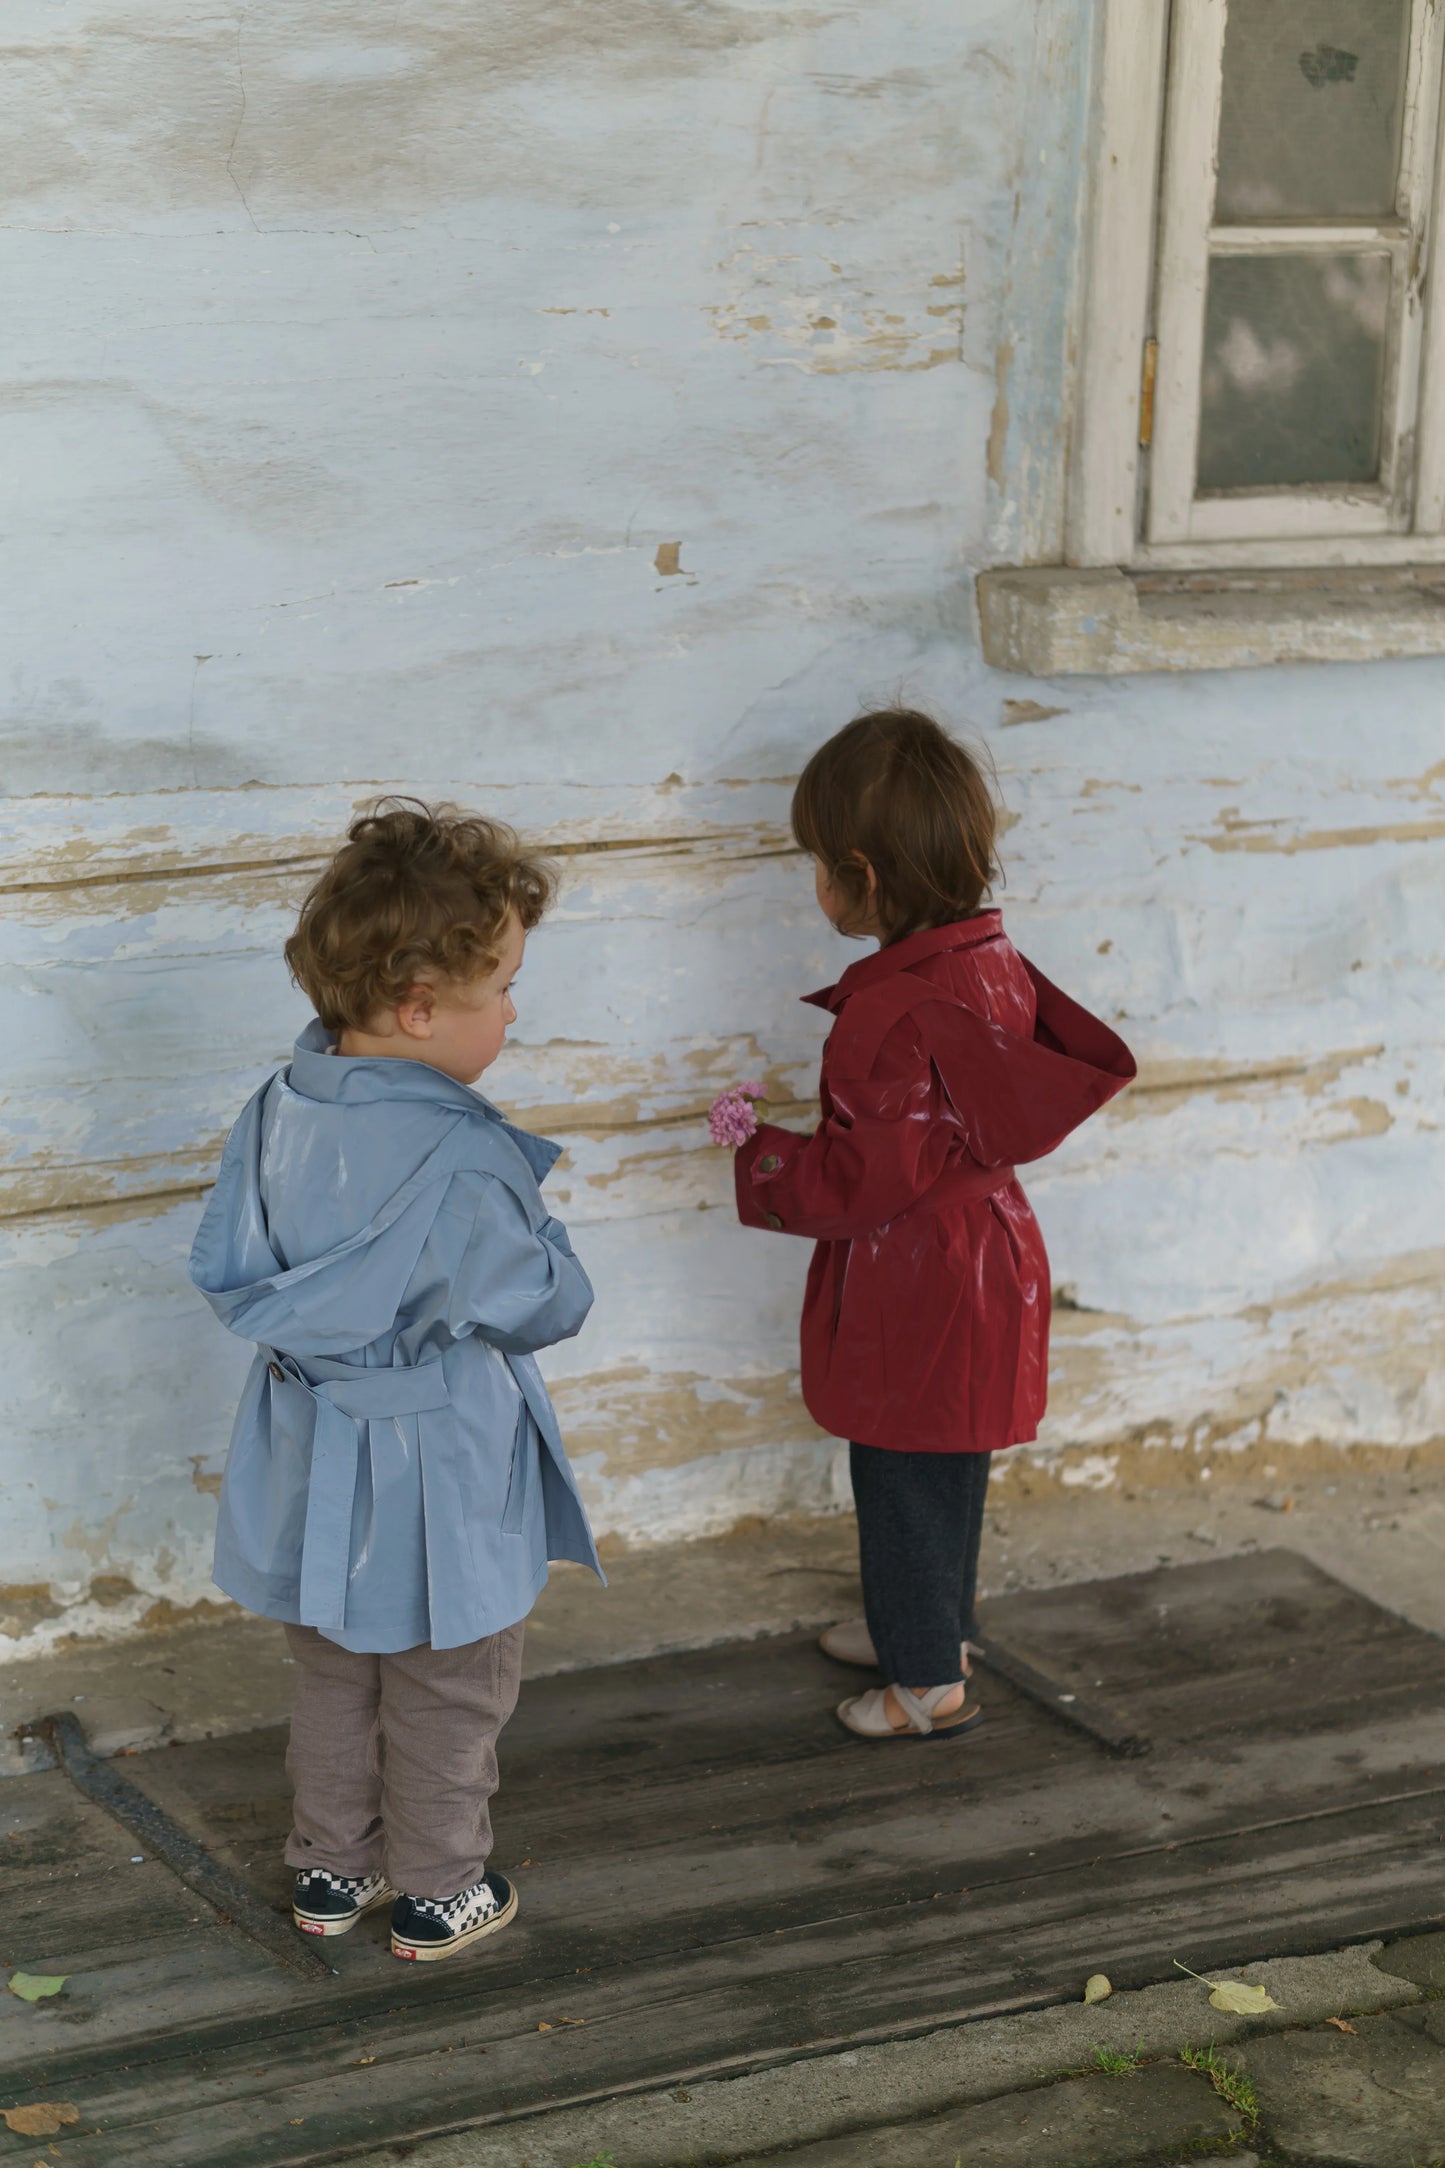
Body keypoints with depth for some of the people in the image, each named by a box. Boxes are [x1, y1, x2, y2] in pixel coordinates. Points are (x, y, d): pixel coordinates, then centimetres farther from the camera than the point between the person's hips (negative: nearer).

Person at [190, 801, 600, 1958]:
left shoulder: (281, 1111, -9)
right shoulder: (464, 1160, -29)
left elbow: (222, 1268, -2)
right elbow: (542, 1307, -19)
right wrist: (543, 1241, -1)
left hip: (315, 1463, 6)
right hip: (439, 1481, -6)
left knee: (334, 1682, 24)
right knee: (447, 1699, 15)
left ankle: (333, 1871, 38)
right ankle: (437, 1893, 30)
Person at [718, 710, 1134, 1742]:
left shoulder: (897, 1016, -29)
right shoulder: (990, 961, -1)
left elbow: (863, 1176, -26)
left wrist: (759, 1143, -14)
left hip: (915, 1296, -9)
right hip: (983, 1258, 9)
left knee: (907, 1483, 8)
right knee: (946, 1469, 25)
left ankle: (929, 1684, 22)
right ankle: (936, 1625, 43)